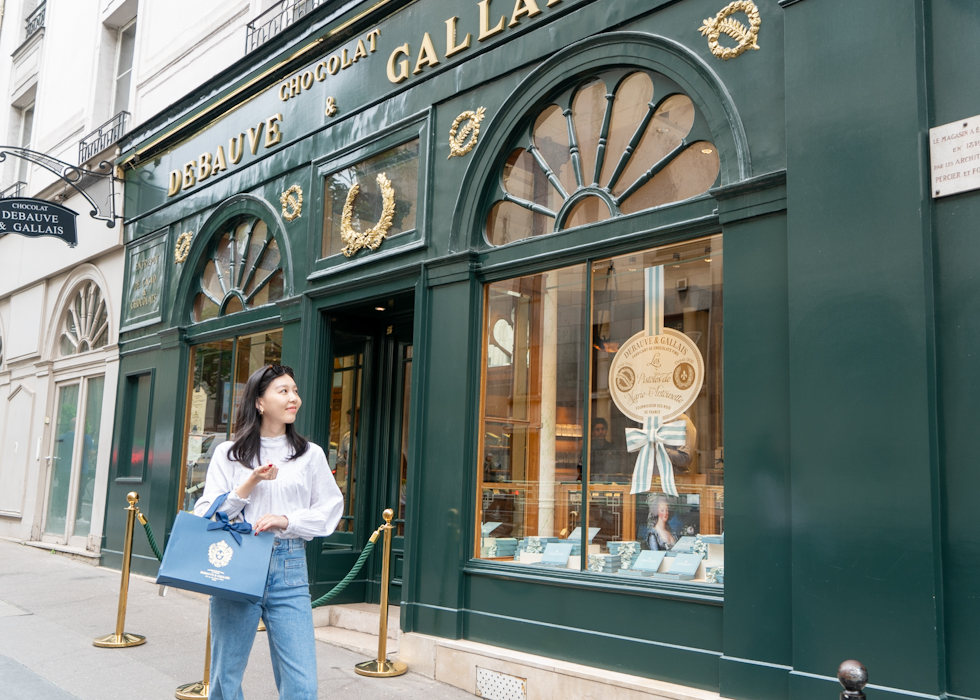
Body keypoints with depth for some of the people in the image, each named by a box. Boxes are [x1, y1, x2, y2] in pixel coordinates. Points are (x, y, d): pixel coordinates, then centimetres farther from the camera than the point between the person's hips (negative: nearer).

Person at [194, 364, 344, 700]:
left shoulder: (310, 454, 9)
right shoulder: (228, 453, 7)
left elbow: (330, 510, 5)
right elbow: (206, 514, 2)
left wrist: (286, 520, -10)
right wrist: (250, 484, -10)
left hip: (289, 571, 0)